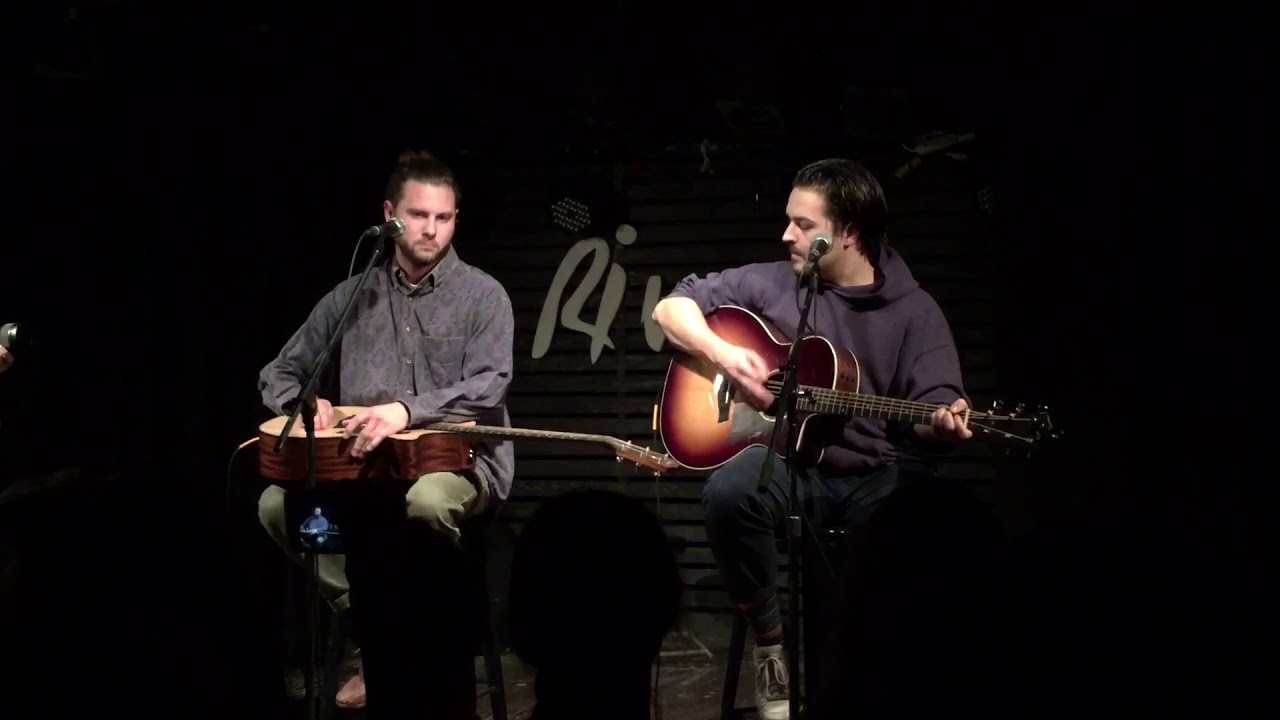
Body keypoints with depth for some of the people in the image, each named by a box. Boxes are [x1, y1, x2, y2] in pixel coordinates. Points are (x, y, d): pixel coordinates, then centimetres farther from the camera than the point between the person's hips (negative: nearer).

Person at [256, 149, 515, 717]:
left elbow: (488, 387, -15)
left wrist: (408, 409, -30)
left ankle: (436, 640, -15)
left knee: (426, 502, -40)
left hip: (459, 454, -4)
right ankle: (376, 628, -8)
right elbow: (277, 376, 15)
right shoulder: (349, 298, 11)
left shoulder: (482, 295, 0)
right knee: (277, 504, -21)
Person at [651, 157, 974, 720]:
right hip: (789, 460, 1)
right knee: (730, 493, -35)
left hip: (876, 474, -1)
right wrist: (723, 355, -10)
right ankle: (770, 640, -12)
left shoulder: (914, 311, 3)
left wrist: (942, 424, -30)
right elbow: (672, 307, 9)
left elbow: (934, 403, -4)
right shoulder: (771, 284, 7)